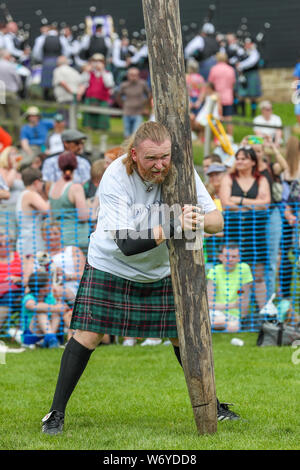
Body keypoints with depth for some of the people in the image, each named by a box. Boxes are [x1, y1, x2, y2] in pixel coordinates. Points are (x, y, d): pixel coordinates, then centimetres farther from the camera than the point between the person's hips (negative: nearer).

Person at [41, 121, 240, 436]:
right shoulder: (115, 179, -29)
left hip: (161, 271, 3)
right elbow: (127, 244, -35)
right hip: (110, 266, -3)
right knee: (87, 336, -10)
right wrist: (174, 226, -46)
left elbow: (217, 221, -16)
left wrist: (198, 221, -40)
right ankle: (56, 412, 1)